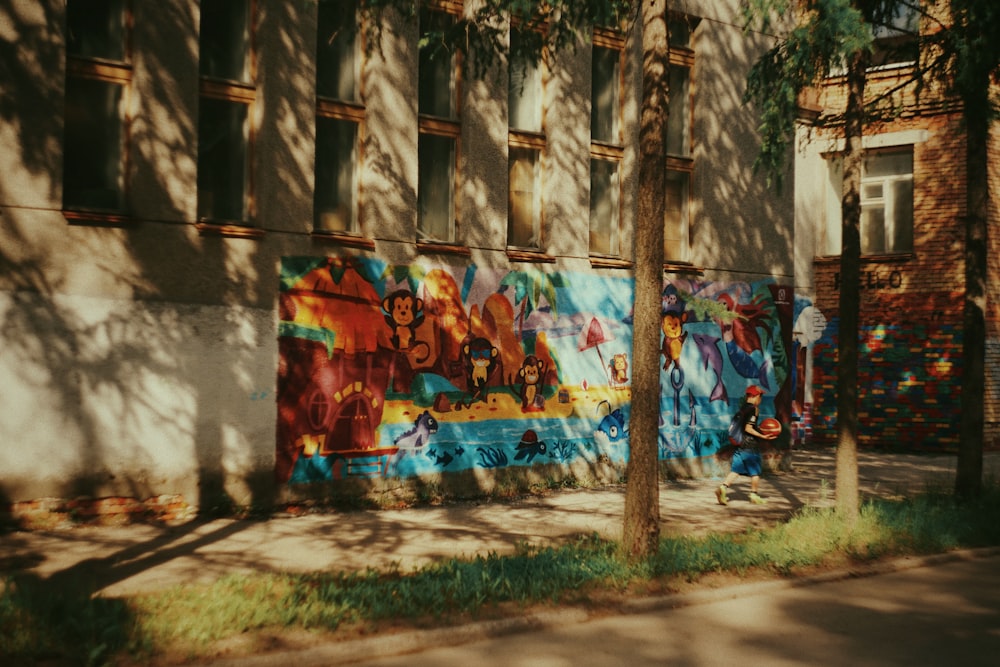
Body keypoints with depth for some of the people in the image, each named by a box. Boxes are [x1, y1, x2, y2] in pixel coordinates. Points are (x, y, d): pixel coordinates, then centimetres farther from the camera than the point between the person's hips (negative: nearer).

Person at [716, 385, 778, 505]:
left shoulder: (742, 408, 12)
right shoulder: (752, 409, -12)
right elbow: (748, 428, -19)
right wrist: (762, 436, -21)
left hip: (739, 444, 7)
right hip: (750, 445, -7)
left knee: (736, 470, 5)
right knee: (755, 471, 8)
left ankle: (723, 487, -14)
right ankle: (754, 495, 15)